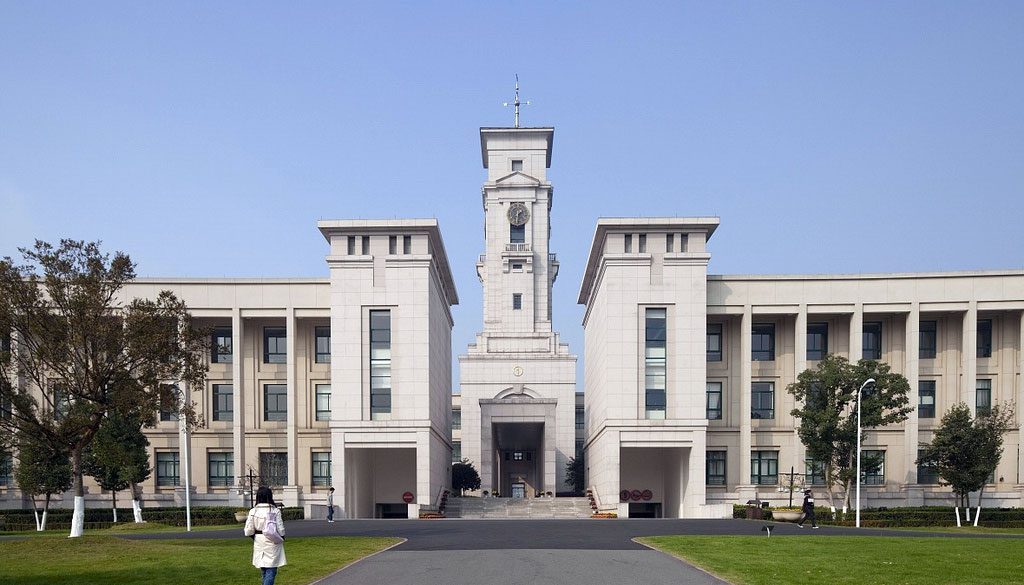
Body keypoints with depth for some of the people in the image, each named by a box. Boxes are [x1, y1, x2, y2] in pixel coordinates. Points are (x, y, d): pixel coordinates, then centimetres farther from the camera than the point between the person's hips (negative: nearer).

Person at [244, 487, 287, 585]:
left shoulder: (253, 511, -5)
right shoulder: (275, 511, -12)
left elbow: (248, 531, -6)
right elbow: (280, 529, -10)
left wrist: (255, 536, 14)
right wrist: (282, 538, 10)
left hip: (259, 543, 4)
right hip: (272, 543, -4)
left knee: (263, 570, 19)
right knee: (271, 570, 0)